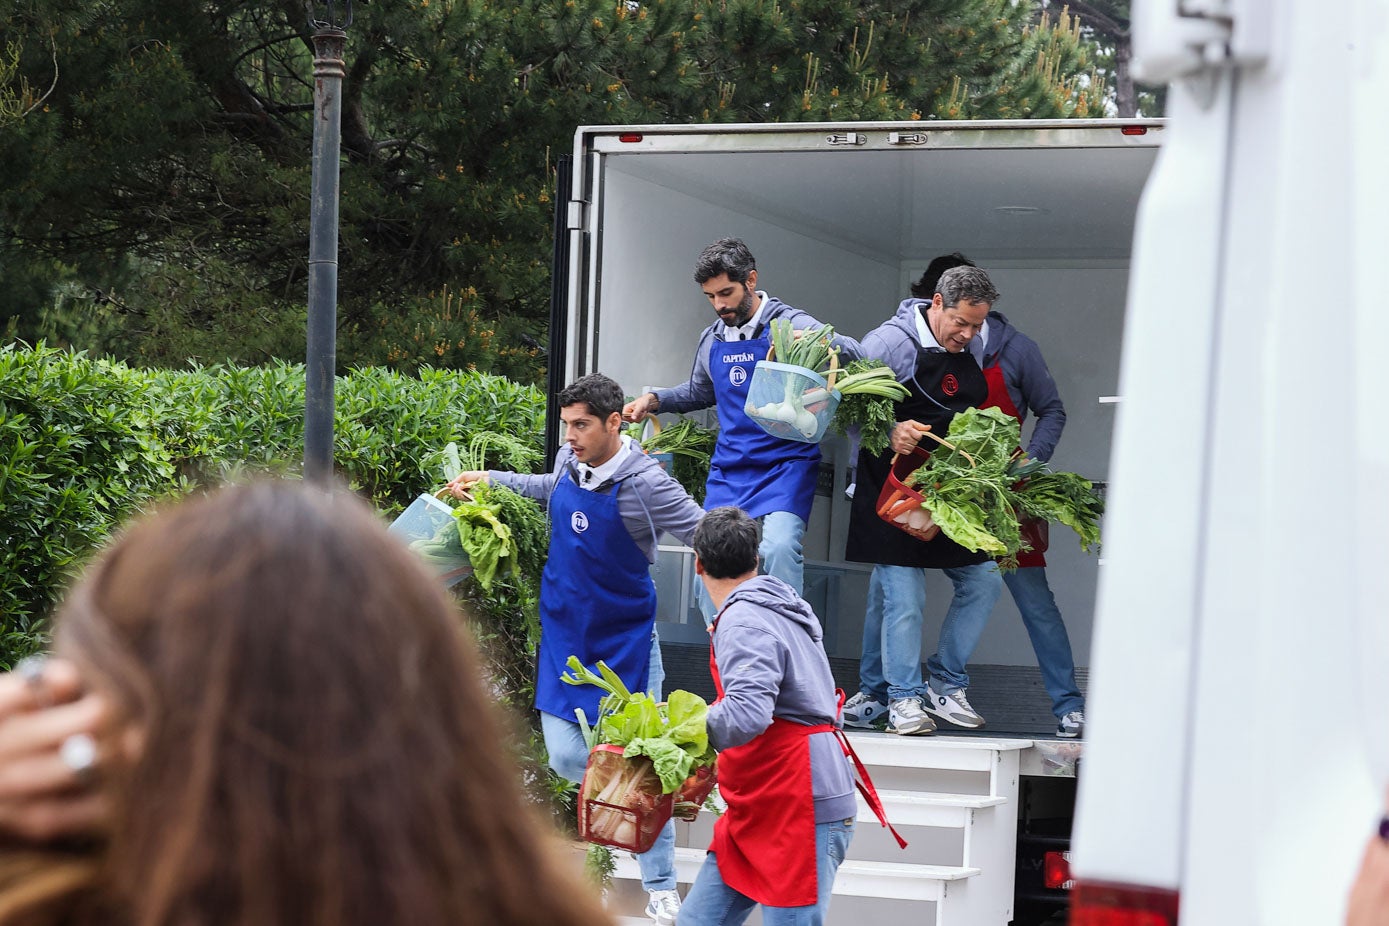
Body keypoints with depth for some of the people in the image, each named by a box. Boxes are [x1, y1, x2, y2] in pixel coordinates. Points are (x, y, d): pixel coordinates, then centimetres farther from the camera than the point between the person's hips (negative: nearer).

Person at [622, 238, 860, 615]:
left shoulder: (791, 325, -3)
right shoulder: (712, 340, 15)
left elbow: (854, 354, -10)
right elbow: (698, 392, 33)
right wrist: (653, 399, 17)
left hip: (784, 466, -6)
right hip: (729, 468, 6)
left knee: (778, 547, -28)